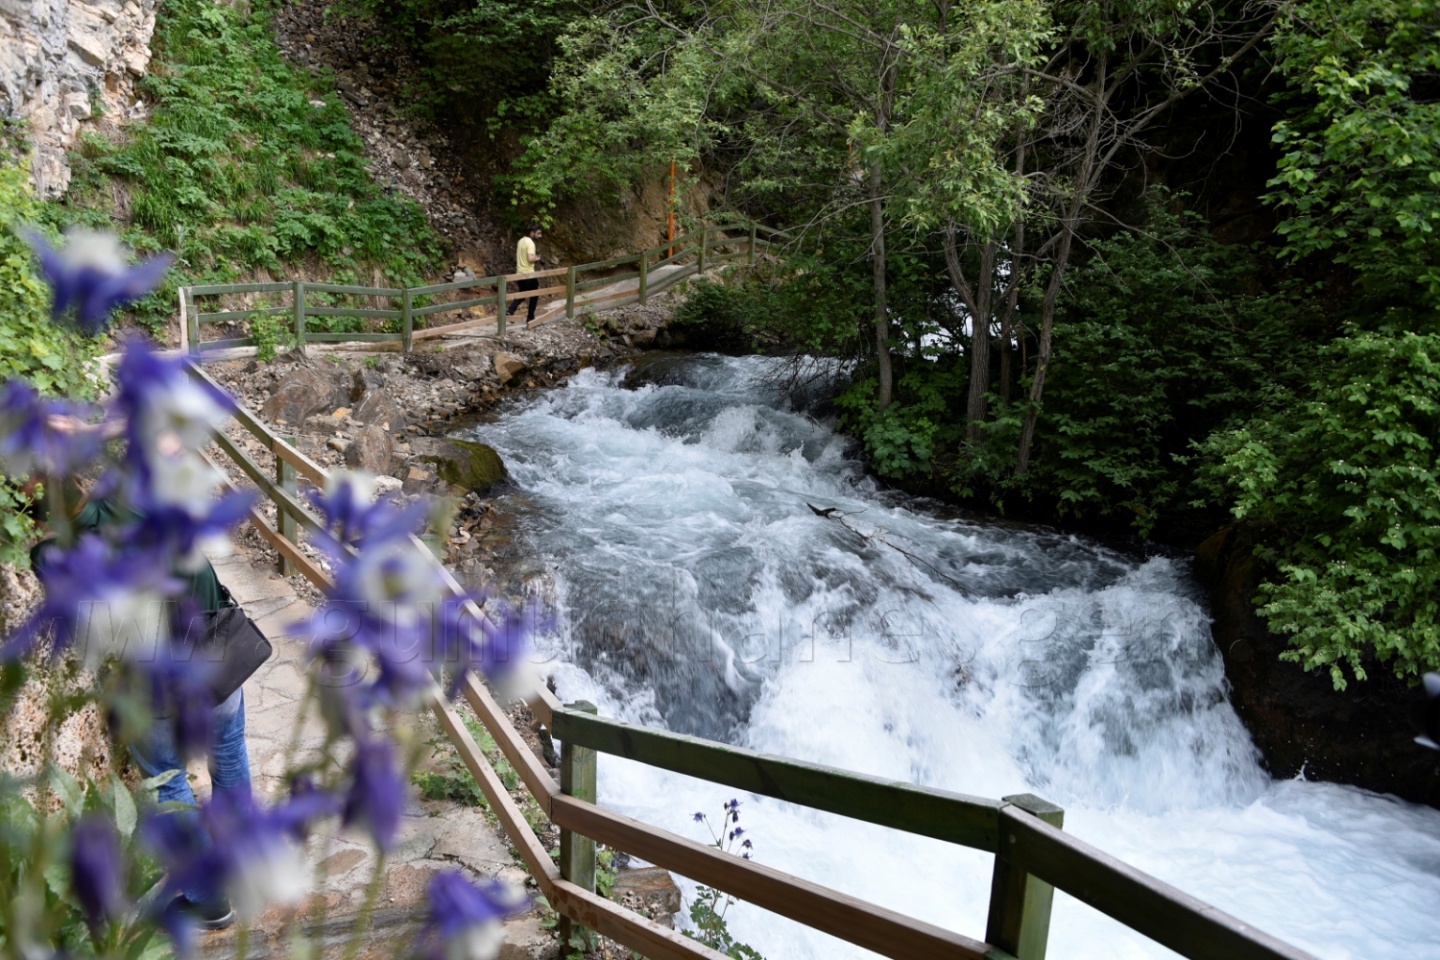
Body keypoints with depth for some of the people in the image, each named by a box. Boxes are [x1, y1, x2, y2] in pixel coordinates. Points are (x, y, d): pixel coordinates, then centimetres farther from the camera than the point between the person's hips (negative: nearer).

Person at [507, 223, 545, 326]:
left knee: (522, 294, 21)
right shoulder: (530, 242, -17)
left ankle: (510, 311, 5)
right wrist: (537, 258, -7)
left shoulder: (521, 241, 12)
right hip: (529, 274, -8)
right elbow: (530, 259, -29)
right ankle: (530, 318, 13)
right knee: (534, 295, 9)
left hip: (520, 273, 8)